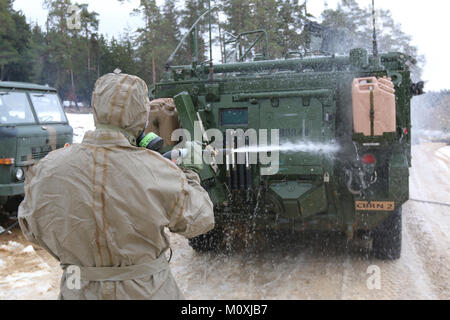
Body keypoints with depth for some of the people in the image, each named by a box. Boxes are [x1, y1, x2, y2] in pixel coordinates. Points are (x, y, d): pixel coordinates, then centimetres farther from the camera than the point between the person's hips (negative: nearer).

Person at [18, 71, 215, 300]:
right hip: (148, 292, -1)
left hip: (79, 292, 2)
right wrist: (190, 178, 10)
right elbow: (199, 221, -6)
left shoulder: (47, 170, -14)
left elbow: (31, 230, 2)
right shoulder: (156, 171, -21)